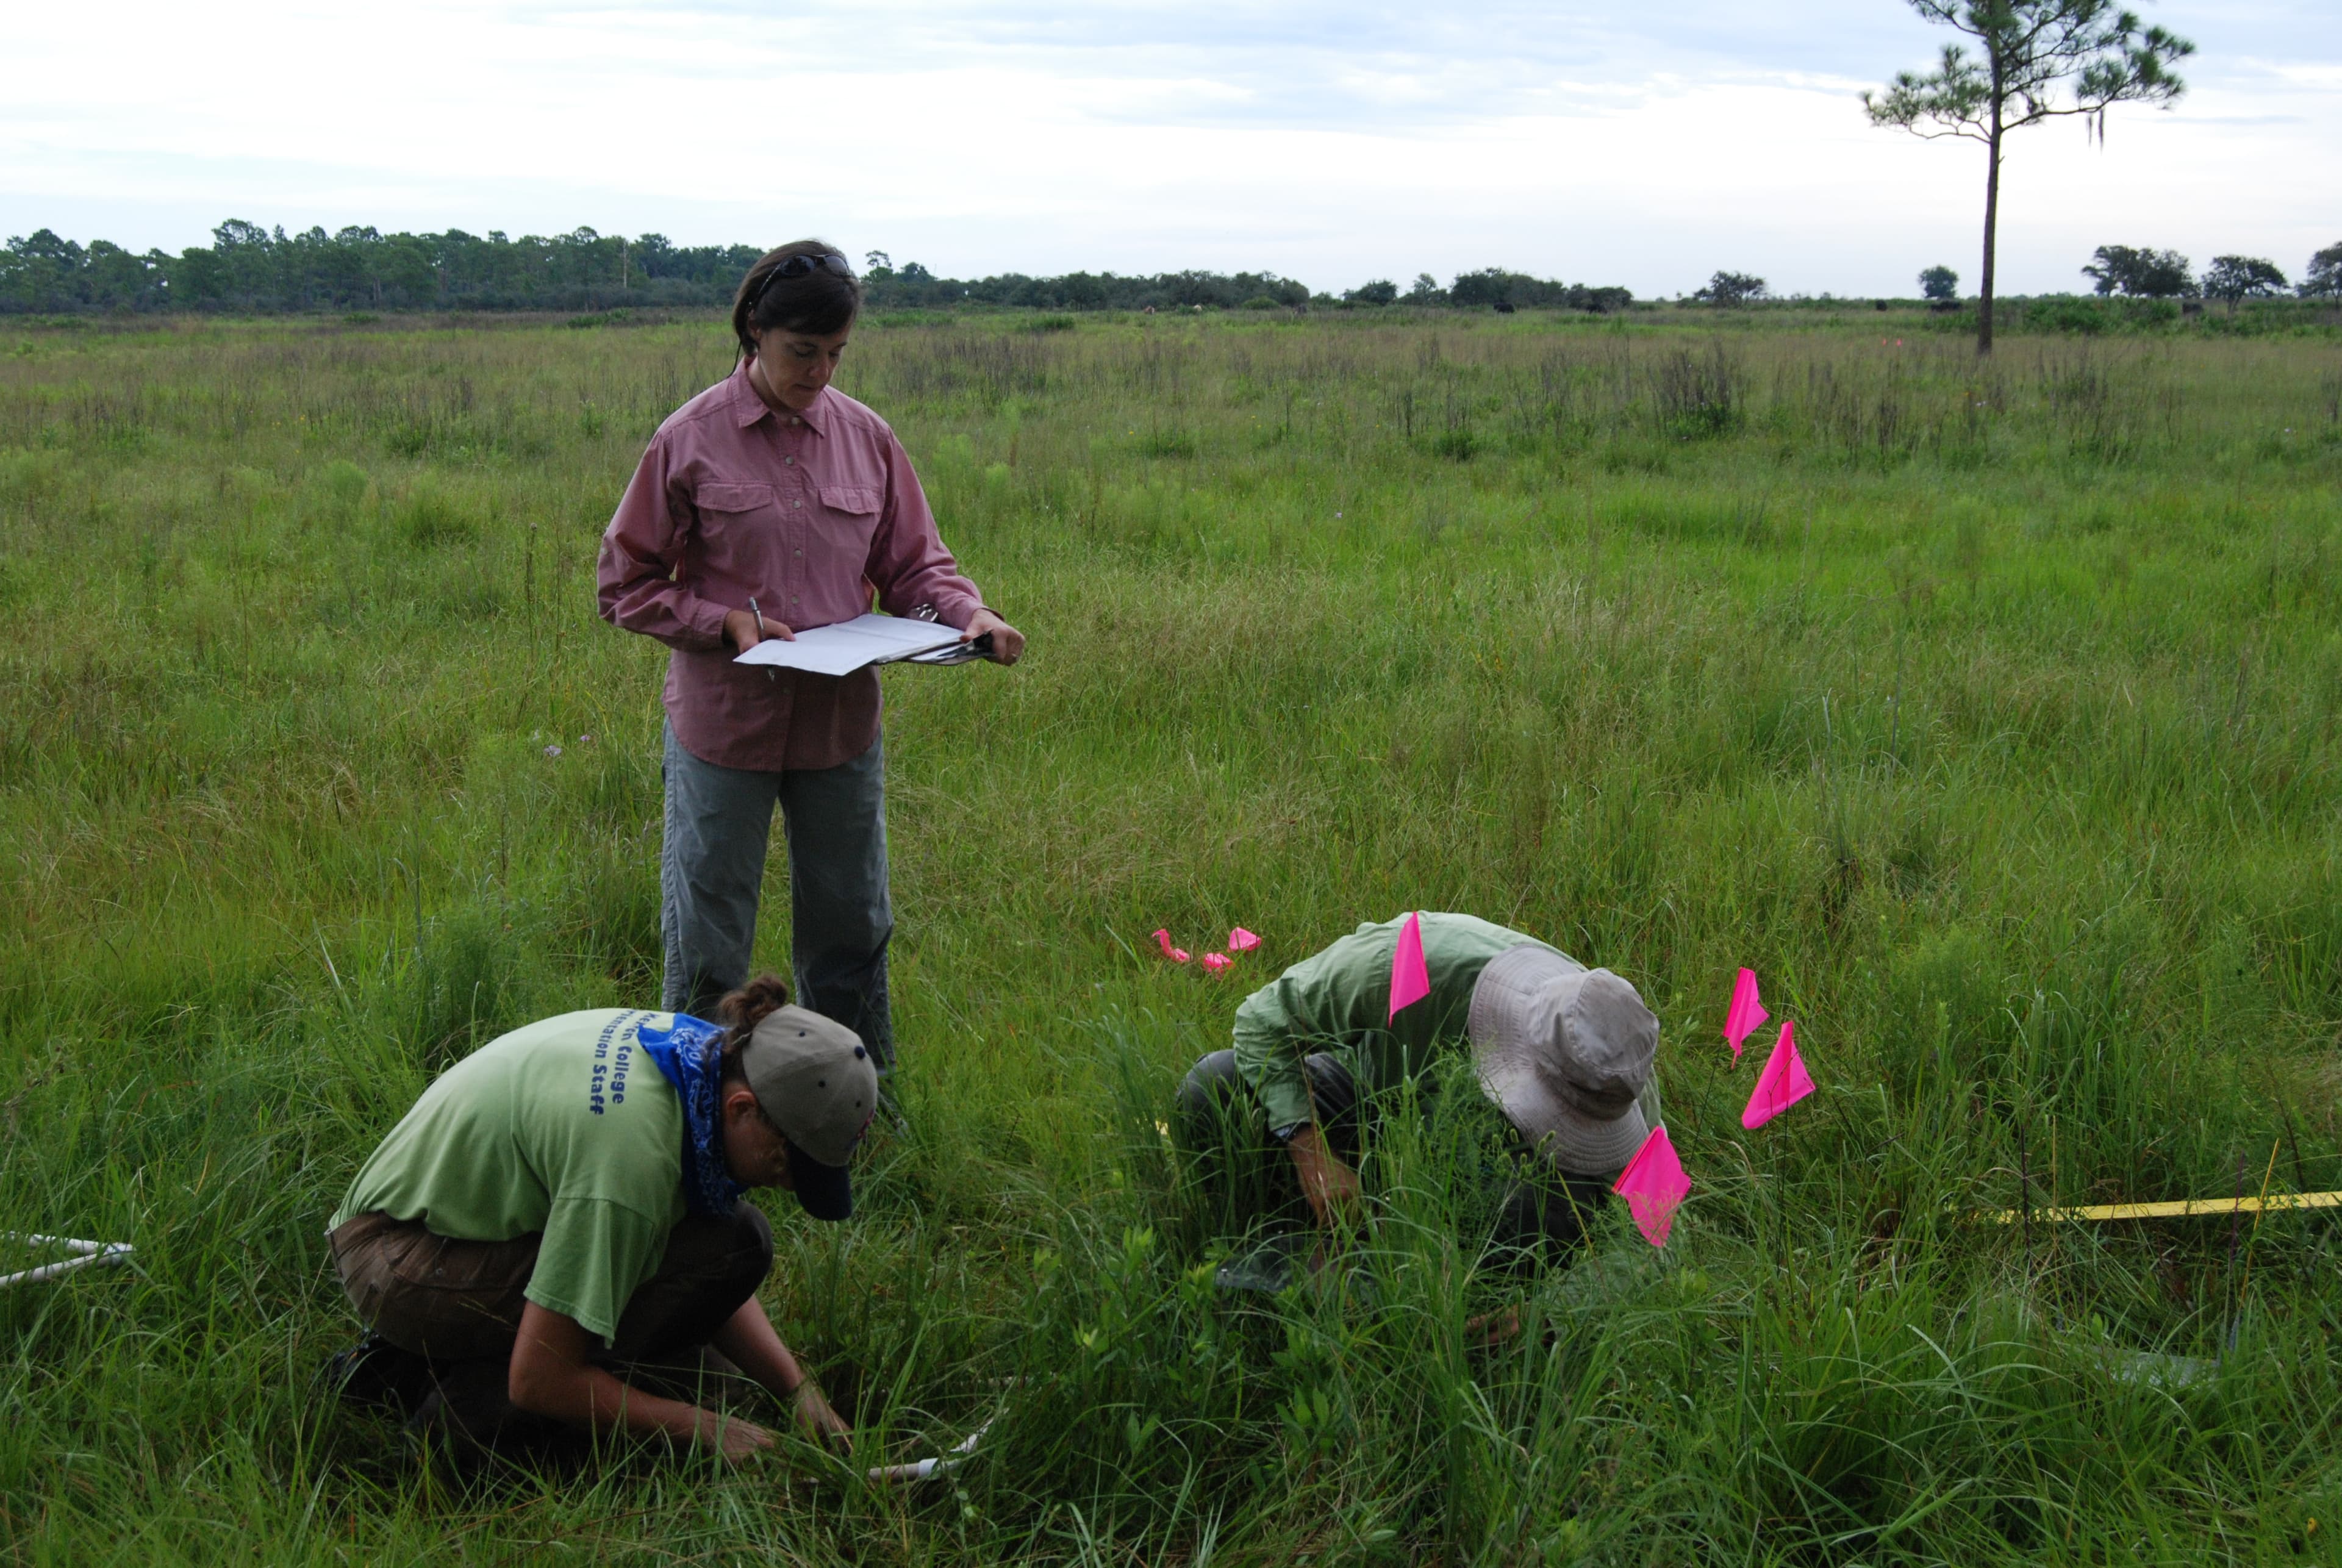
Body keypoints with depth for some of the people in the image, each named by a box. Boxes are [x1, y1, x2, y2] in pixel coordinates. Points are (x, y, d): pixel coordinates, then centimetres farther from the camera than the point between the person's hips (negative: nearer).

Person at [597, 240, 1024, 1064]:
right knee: (706, 942, 8)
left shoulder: (866, 437, 3)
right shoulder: (691, 439, -7)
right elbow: (626, 585, -2)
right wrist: (726, 622, -16)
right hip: (723, 722, -3)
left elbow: (914, 563, 8)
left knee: (852, 932, 15)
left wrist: (970, 614, -12)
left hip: (842, 722, 3)